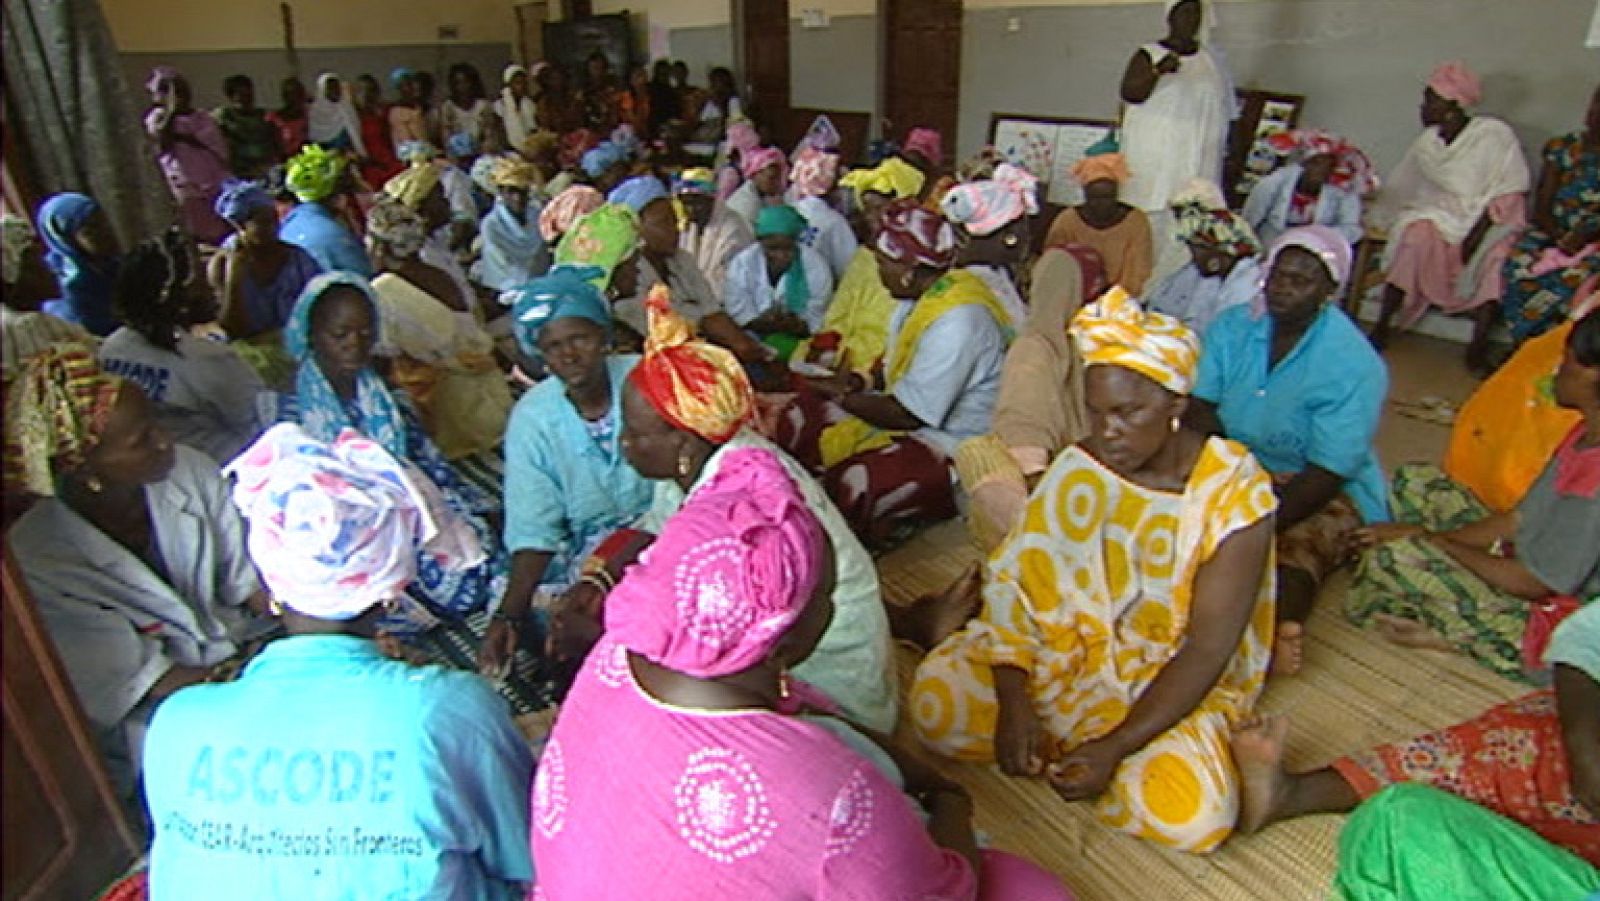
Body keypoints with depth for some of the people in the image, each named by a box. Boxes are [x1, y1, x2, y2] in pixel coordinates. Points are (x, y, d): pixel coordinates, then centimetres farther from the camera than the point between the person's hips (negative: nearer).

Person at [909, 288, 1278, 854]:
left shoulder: (1234, 493, -16)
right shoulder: (1079, 467, -7)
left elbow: (1207, 648, -18)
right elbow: (1013, 580, -12)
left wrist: (1115, 746, -26)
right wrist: (1013, 702, -24)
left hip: (1171, 685, -2)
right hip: (1065, 653, 2)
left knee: (1193, 815, -30)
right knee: (936, 698, -19)